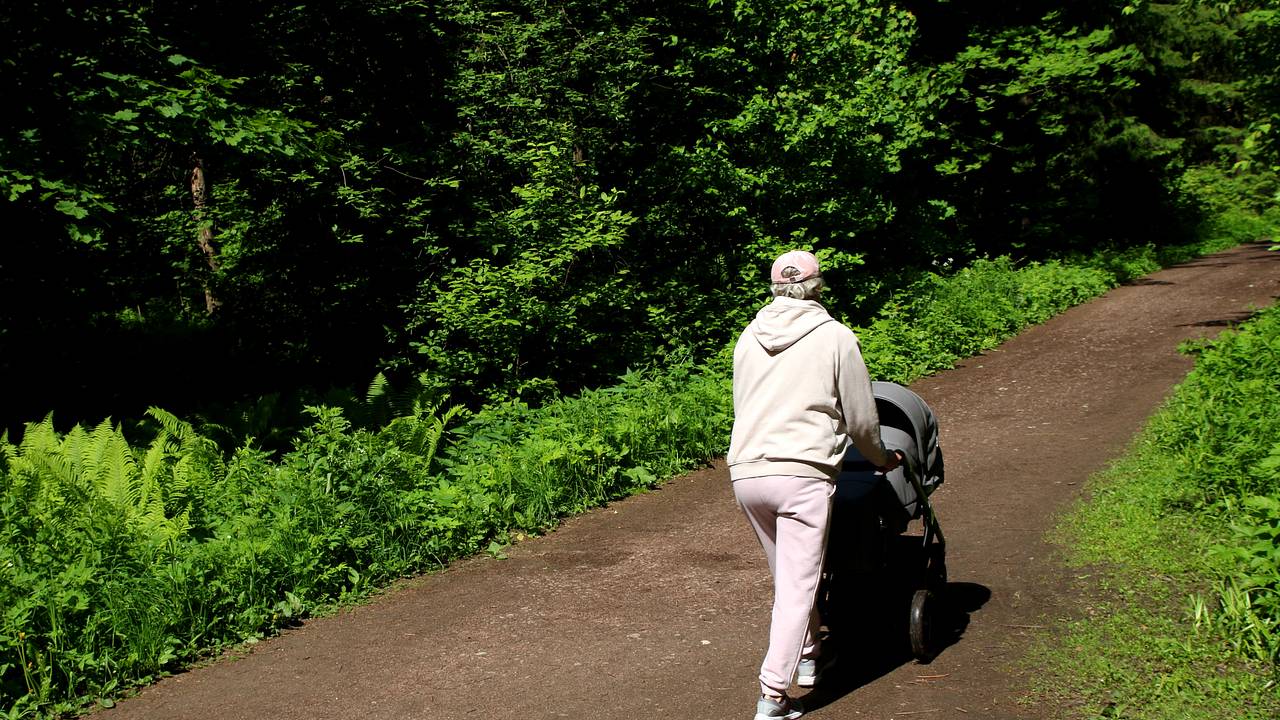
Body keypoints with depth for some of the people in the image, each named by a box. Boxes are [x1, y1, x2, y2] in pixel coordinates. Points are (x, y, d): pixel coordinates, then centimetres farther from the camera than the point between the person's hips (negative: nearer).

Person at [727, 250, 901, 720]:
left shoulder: (748, 338, 11)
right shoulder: (835, 337, -1)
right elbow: (861, 419, 4)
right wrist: (882, 458, 23)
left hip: (745, 471, 5)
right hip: (802, 474, -5)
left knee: (788, 575, 22)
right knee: (797, 585, -1)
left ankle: (809, 658, 37)